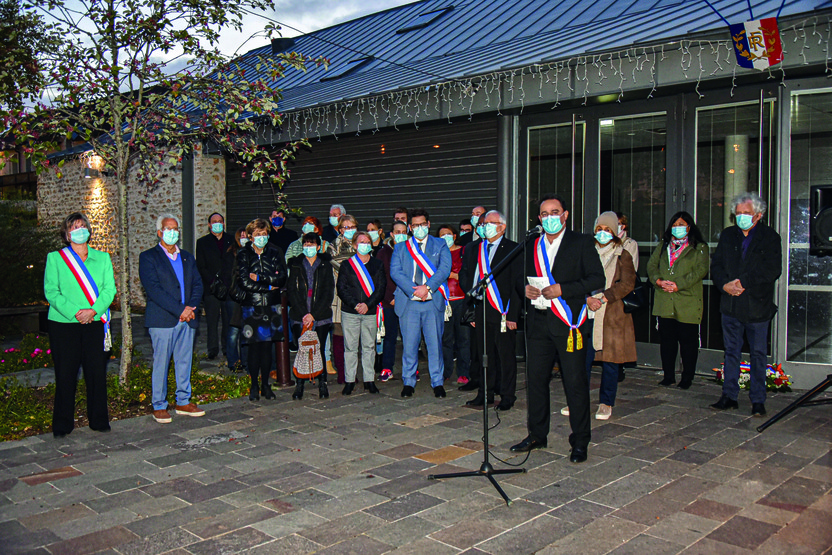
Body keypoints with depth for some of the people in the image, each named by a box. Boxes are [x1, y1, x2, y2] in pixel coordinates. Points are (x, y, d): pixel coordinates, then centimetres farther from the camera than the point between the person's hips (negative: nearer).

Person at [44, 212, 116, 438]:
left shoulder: (102, 258, 13)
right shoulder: (55, 258, 6)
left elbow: (109, 289, 4)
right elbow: (51, 292, -2)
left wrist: (93, 310, -12)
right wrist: (74, 312, -14)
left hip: (95, 324, 2)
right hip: (64, 324, -1)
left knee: (97, 372, 3)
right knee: (65, 374, 2)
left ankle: (99, 420, 16)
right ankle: (62, 424, 14)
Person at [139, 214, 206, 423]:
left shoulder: (187, 257, 17)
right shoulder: (148, 257, -1)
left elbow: (197, 284, 11)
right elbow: (153, 288, -12)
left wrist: (191, 307, -8)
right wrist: (179, 310, -17)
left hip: (187, 319, 5)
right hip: (162, 320, -5)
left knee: (184, 362, 10)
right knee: (161, 364, 1)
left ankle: (183, 402, 20)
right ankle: (159, 406, 11)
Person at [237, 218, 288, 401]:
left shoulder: (275, 253, 7)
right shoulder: (243, 254, 1)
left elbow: (282, 278, -5)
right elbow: (245, 282, -10)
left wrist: (259, 278, -11)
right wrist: (269, 287, -9)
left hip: (270, 305, 2)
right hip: (251, 305, -2)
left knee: (268, 345, 5)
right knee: (254, 346, 0)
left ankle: (265, 384, 16)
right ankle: (254, 385, 11)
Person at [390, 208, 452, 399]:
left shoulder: (440, 245, 11)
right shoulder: (401, 248, 14)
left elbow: (445, 269, -3)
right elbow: (395, 271, 0)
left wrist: (428, 287, -15)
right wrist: (413, 291, -12)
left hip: (433, 301, -1)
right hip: (408, 302, 1)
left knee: (435, 342, 1)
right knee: (409, 344, 3)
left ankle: (437, 383, 11)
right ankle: (408, 382, 15)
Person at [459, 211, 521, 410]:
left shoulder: (513, 250, -2)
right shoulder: (473, 248, 14)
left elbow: (517, 284, -7)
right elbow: (464, 275, 19)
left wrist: (512, 314, -12)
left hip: (502, 311, -5)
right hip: (479, 309, 5)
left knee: (505, 354, 2)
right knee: (484, 354, 11)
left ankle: (507, 396, 14)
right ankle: (486, 393, 22)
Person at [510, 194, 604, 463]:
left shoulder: (582, 243, 0)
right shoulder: (532, 246, 15)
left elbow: (597, 279, -7)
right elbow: (521, 277, 23)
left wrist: (562, 289, -17)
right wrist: (525, 288, -1)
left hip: (568, 323, -5)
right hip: (538, 322, 5)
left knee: (575, 382, 0)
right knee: (536, 379, 10)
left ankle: (580, 442, 13)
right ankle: (537, 435, 25)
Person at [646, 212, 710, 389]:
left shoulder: (699, 247, 3)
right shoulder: (663, 245, 18)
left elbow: (701, 270, -9)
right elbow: (651, 264, 10)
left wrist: (679, 285, -17)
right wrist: (657, 280, -10)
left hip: (688, 303, -4)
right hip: (664, 302, 4)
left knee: (688, 341, 1)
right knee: (666, 339, 8)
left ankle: (687, 378, 12)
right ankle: (668, 375, 18)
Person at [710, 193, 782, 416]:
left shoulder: (770, 237, -2)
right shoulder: (728, 235, 10)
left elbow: (772, 270, -12)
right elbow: (716, 265, 8)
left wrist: (743, 283, -17)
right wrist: (725, 285, -11)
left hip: (757, 306, -3)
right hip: (731, 304, 4)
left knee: (758, 354, 5)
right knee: (731, 352, 10)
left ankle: (758, 400, 14)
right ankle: (729, 396, 18)